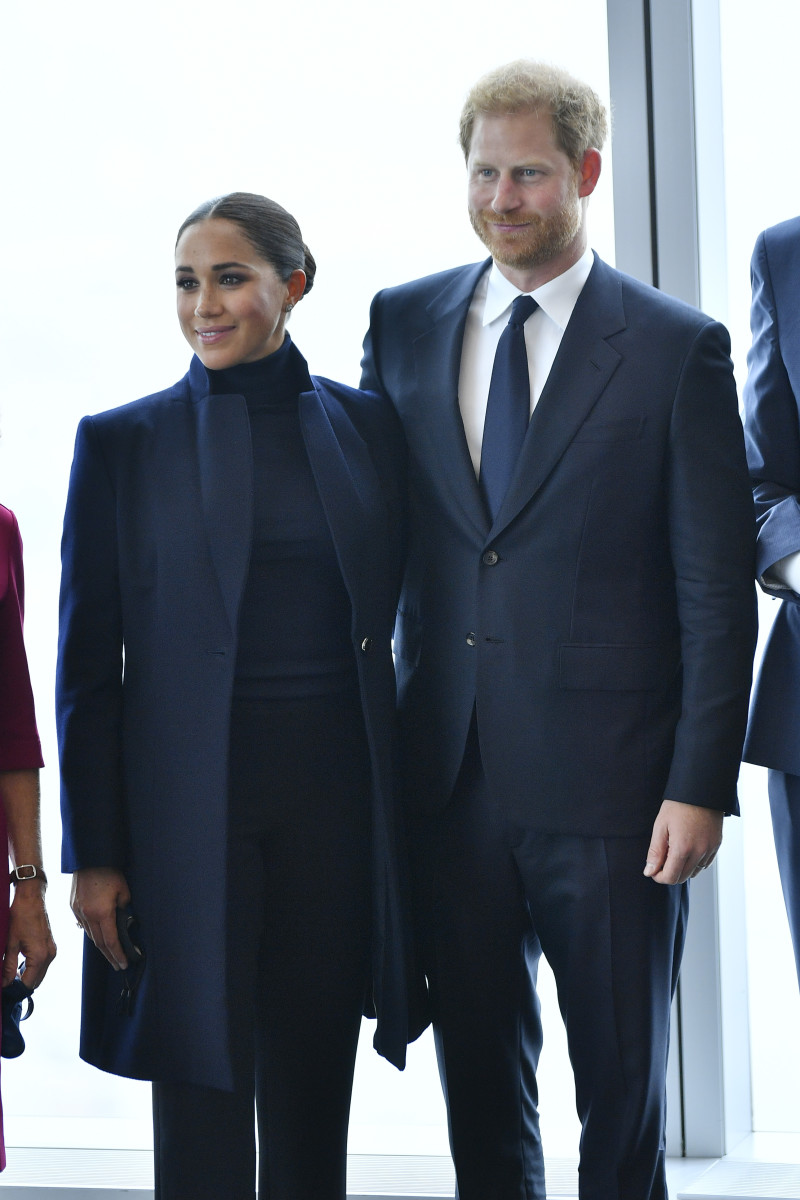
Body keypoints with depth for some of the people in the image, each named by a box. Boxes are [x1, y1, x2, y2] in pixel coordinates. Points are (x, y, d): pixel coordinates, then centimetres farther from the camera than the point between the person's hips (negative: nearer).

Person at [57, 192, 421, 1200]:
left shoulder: (366, 427, 7)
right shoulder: (122, 442, 1)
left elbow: (398, 621, 10)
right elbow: (86, 660, 1)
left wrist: (405, 808, 4)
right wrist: (93, 854, -4)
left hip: (337, 795, 2)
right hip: (188, 804, -2)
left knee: (313, 1089, 8)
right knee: (203, 1093, 0)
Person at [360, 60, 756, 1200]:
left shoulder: (678, 347, -3)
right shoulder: (403, 323, 8)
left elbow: (718, 588, -4)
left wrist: (701, 784, -10)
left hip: (608, 785, -3)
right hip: (447, 776, 3)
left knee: (624, 1084, 7)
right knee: (478, 1088, 12)